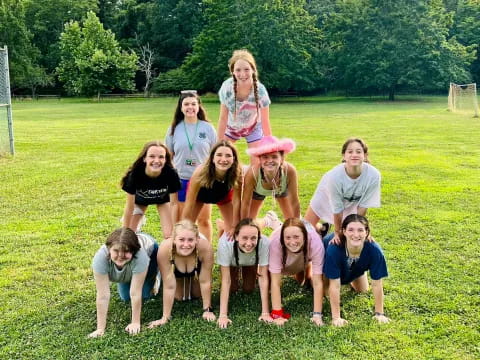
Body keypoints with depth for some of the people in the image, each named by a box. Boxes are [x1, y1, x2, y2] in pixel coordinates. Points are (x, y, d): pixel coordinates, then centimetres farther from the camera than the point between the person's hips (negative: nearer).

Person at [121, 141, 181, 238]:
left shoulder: (171, 174, -38)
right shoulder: (135, 174, -38)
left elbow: (174, 204, -23)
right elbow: (130, 207, -26)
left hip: (163, 198, 0)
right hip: (139, 198, 0)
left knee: (170, 236, -9)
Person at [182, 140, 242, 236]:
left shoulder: (237, 174, -36)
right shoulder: (201, 172, -40)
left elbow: (236, 201, -23)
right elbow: (189, 205, -31)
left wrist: (234, 227, -21)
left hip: (224, 194, 2)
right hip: (200, 194, -1)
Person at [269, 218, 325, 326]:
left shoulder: (315, 242, -41)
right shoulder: (275, 241, -43)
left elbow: (317, 282, -37)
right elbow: (275, 281, -39)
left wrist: (317, 314, -41)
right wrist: (277, 315, -41)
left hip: (305, 258, 1)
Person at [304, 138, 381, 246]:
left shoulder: (373, 175, -36)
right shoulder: (335, 176, -39)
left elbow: (363, 207, -22)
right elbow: (337, 210, -27)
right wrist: (338, 232, -16)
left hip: (352, 202, 2)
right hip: (327, 196, -1)